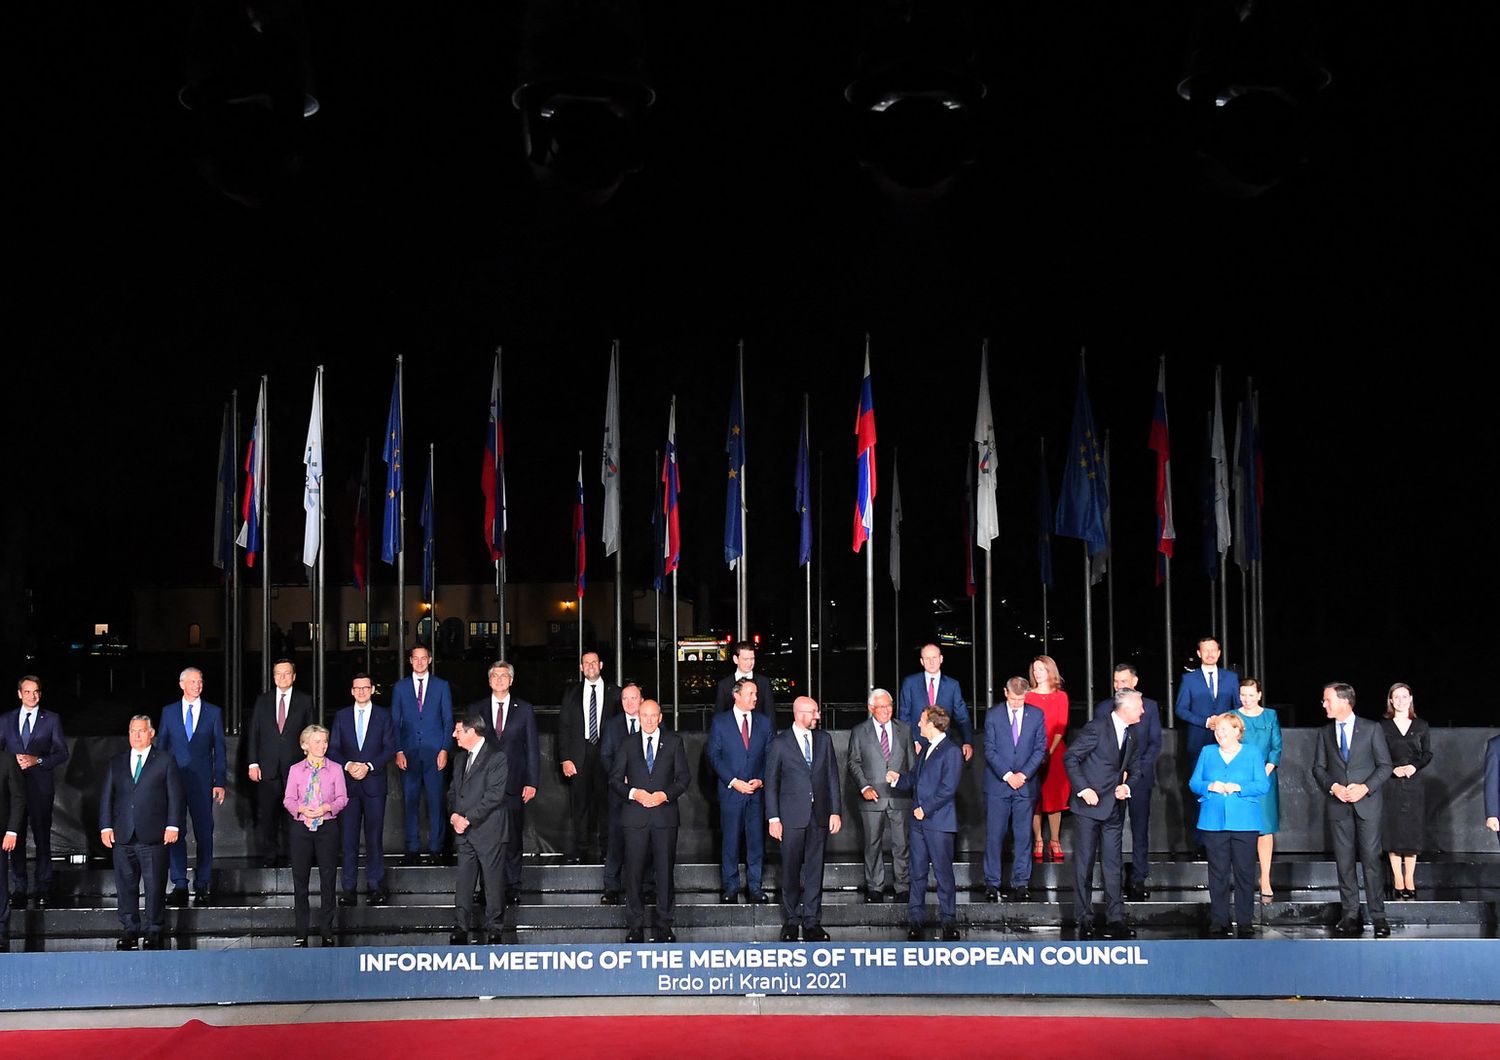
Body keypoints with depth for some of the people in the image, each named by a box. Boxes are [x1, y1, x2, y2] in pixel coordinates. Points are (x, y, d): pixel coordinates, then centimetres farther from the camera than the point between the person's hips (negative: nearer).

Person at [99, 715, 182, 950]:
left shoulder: (165, 762, 7)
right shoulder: (116, 764, 16)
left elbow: (175, 796, 3)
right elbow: (106, 797, 13)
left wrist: (173, 826, -7)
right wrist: (106, 827, 2)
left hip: (153, 836, -3)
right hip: (122, 835, 3)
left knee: (155, 886, -1)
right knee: (125, 885, 5)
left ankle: (155, 931, 7)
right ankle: (129, 931, 13)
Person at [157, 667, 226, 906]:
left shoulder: (213, 713, 6)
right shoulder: (168, 712, 9)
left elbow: (219, 749, 5)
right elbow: (161, 747, 10)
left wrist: (219, 783, -1)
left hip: (202, 781, -1)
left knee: (204, 833, 0)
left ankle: (203, 886, 7)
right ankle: (179, 885, 7)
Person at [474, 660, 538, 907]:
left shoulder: (524, 709, 6)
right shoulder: (477, 709, 8)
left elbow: (532, 747, 5)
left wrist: (532, 782, -2)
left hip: (514, 784, 0)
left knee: (513, 838, 3)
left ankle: (512, 887, 11)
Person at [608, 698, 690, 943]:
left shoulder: (674, 742, 8)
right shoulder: (628, 745, 10)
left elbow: (684, 778, 5)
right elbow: (614, 778, 8)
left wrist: (665, 794, -10)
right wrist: (634, 793, -9)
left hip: (665, 814, 0)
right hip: (636, 816, 0)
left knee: (665, 870, 1)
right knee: (634, 871, -1)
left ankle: (664, 925, 9)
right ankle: (635, 926, 7)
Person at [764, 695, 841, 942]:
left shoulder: (824, 739, 8)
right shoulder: (780, 743, -2)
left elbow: (832, 776, 10)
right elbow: (771, 782, 0)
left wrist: (835, 811, 3)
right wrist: (773, 818, -4)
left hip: (819, 815, 3)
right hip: (792, 816, -3)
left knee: (815, 868, 4)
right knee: (790, 870, 3)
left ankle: (812, 921, 11)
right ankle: (791, 920, 14)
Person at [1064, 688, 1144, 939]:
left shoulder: (1132, 736, 11)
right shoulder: (1097, 728, -11)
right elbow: (1070, 758, -12)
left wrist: (1126, 786, -1)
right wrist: (1083, 789, -18)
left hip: (1114, 807, 6)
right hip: (1090, 804, -6)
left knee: (1113, 865, 3)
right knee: (1084, 863, 1)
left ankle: (1115, 921, 5)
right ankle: (1084, 920, 8)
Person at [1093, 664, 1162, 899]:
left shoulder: (1150, 707, 7)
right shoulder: (1102, 708, 7)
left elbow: (1155, 743, 4)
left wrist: (1137, 769, -8)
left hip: (1139, 777, 0)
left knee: (1140, 831, 0)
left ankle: (1138, 880, 5)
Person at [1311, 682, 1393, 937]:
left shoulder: (1371, 729, 1)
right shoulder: (1325, 734, 11)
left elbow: (1385, 765, 0)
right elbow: (1318, 768, 9)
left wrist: (1365, 788, -13)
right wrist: (1333, 787, -9)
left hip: (1367, 802, -3)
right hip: (1339, 805, 3)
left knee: (1371, 859, -5)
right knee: (1344, 861, 3)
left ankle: (1378, 916, 0)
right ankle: (1349, 914, 9)